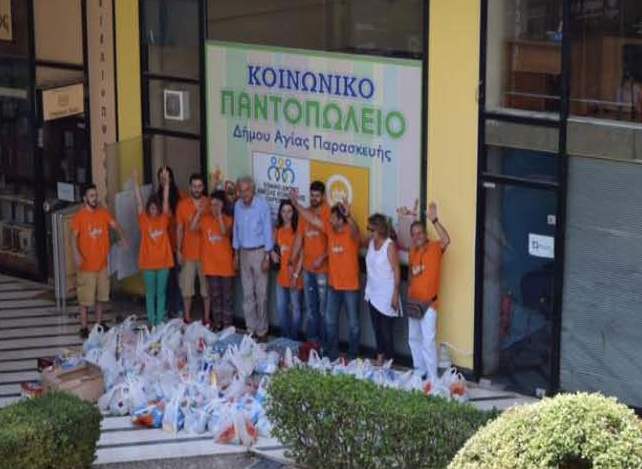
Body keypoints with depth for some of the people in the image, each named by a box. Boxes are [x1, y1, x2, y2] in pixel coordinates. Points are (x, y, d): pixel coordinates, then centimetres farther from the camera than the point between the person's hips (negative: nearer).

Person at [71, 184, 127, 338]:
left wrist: (122, 237, -23)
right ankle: (84, 328, 6)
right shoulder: (79, 216, -10)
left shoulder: (104, 213, 5)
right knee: (85, 298, -1)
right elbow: (74, 236, -15)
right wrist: (76, 253, -29)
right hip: (87, 264, -5)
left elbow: (115, 226, -2)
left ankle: (99, 324, 27)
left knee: (101, 296, 15)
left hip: (102, 263, 5)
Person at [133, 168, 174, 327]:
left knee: (161, 292, 7)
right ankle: (151, 320, 11)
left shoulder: (164, 219, 3)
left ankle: (160, 321, 12)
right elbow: (139, 202, -7)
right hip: (148, 261, -1)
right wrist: (135, 182, -14)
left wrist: (166, 181, -13)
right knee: (150, 293, 7)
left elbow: (166, 200, -3)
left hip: (163, 260, 1)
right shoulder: (144, 220, 0)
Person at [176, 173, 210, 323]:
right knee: (187, 287, 7)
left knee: (207, 287, 5)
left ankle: (206, 318, 14)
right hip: (188, 253, 0)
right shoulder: (182, 204, -1)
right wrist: (178, 251, 0)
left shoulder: (209, 204, -2)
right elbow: (179, 229, 2)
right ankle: (187, 317, 18)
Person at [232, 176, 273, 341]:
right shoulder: (238, 205, 2)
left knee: (261, 294, -1)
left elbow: (267, 230, -10)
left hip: (259, 252, -5)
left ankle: (262, 331, 7)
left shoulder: (262, 205, -14)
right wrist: (236, 253, 11)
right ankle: (250, 329, 17)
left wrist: (267, 257, -12)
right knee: (247, 294, 9)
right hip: (244, 252, 5)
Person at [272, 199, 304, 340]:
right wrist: (273, 253, 0)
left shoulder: (298, 230, -9)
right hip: (281, 274, 6)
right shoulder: (278, 230, 10)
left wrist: (296, 274, -15)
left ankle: (294, 338, 10)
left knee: (296, 307, 1)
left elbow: (302, 254, -11)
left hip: (295, 275, -6)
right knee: (281, 307, 10)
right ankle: (285, 337, 22)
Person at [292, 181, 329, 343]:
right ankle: (311, 339, 21)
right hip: (307, 268, 6)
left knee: (323, 307, -1)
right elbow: (299, 238, 12)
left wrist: (322, 258, -21)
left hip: (323, 268, -6)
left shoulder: (328, 213, -9)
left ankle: (323, 341, 6)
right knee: (310, 307, 13)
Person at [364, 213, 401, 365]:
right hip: (373, 293, 7)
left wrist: (395, 295, -16)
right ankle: (380, 356, 24)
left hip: (387, 295, -7)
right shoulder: (371, 242, 4)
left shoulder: (389, 245, -15)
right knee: (376, 327, 13)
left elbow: (396, 270, -14)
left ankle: (389, 360, 3)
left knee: (386, 329, -5)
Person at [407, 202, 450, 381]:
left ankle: (432, 378, -9)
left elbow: (446, 240, -30)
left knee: (428, 341, -11)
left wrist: (434, 220, -37)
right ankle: (419, 372, 27)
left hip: (428, 303, -7)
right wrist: (409, 294, 15)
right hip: (414, 303, 7)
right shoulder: (413, 252, 11)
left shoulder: (435, 248, -8)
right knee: (414, 339, 14)